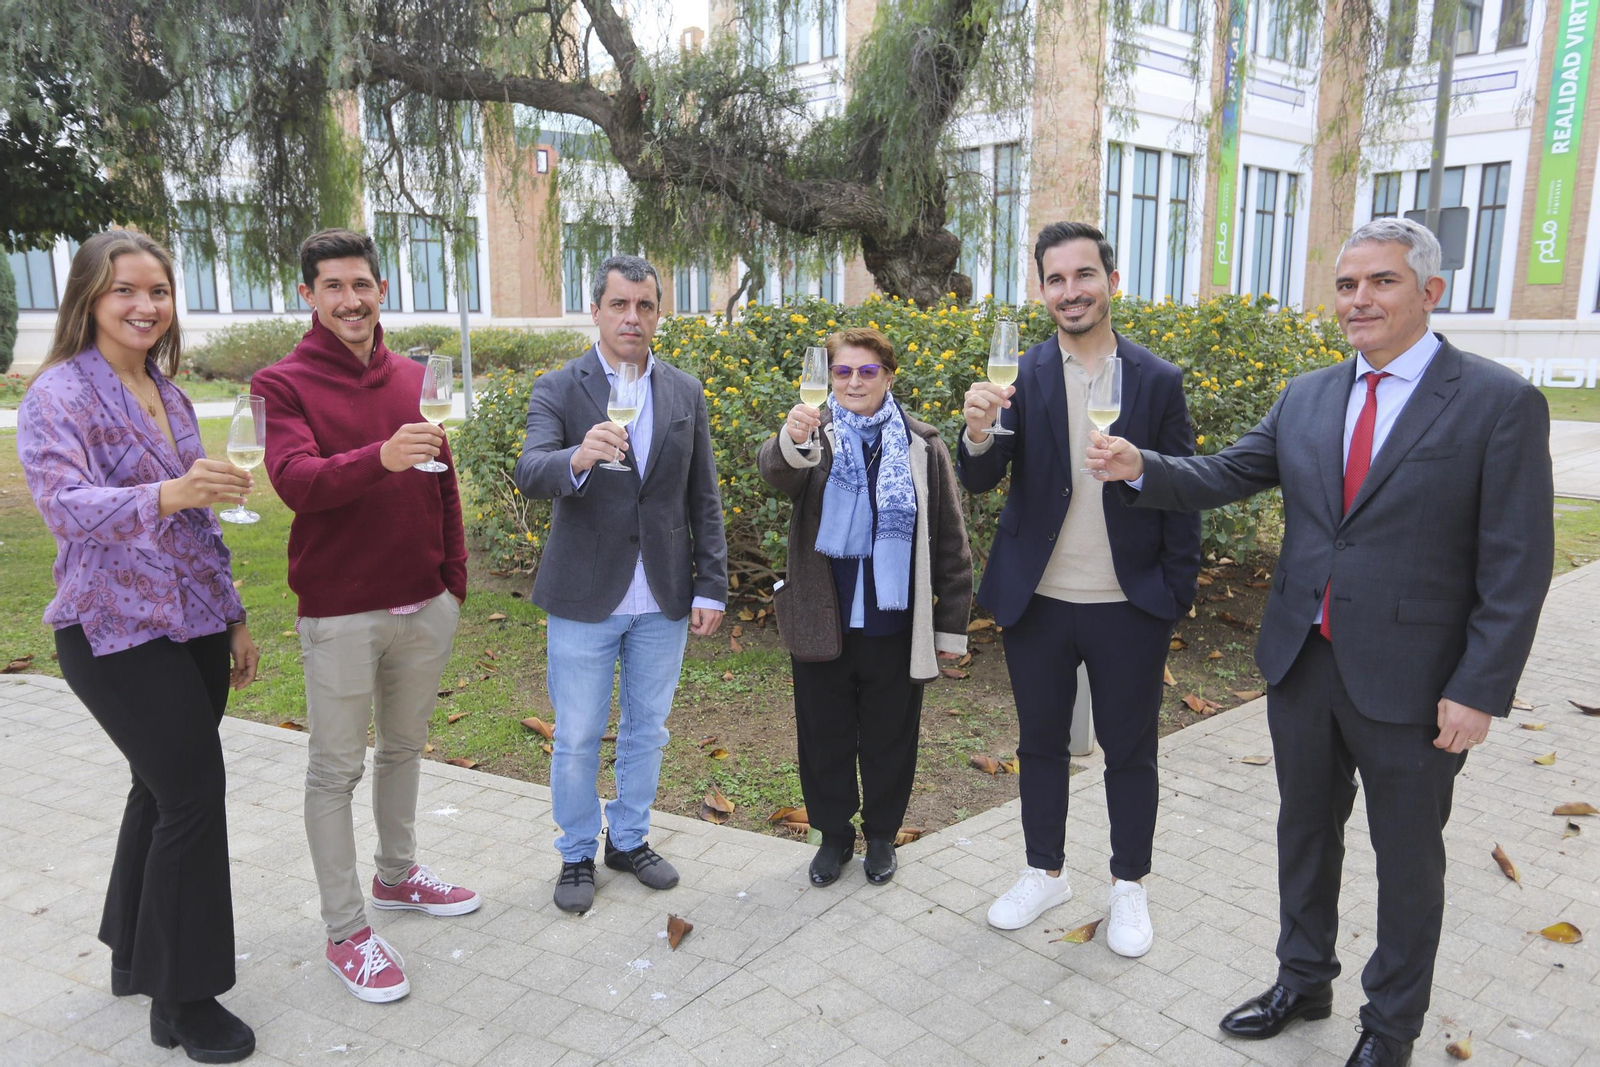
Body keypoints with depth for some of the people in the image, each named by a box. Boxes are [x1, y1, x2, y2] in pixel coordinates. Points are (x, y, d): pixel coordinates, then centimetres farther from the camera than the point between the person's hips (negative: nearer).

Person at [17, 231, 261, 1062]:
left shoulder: (168, 394, 11)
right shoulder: (59, 395, -9)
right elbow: (66, 505, -25)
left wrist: (234, 616, 16)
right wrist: (168, 494, -44)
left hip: (193, 624, 7)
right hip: (118, 635, -7)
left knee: (163, 790, 14)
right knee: (195, 795, -8)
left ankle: (135, 955, 33)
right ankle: (182, 1000, 8)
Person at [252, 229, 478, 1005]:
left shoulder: (414, 380, 8)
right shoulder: (284, 384, -6)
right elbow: (295, 481, -22)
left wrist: (454, 582, 12)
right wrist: (379, 456, -40)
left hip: (424, 606, 5)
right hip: (340, 613, -5)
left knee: (405, 746, 19)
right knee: (336, 768, 5)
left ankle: (398, 874, 38)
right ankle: (346, 932, 16)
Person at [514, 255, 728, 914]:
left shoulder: (685, 393, 5)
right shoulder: (558, 390, -5)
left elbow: (703, 499, 6)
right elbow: (529, 474, -22)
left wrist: (711, 587, 2)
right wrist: (578, 458, -43)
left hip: (664, 599, 3)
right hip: (585, 598, -3)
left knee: (647, 730, 16)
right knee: (577, 738, 8)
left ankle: (629, 839, 36)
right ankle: (577, 854, 29)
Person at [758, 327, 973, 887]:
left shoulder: (922, 446, -1)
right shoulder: (816, 436, -2)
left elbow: (950, 542, 2)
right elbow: (777, 474, -26)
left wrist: (952, 625, 1)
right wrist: (790, 443, -49)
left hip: (893, 625, 0)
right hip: (822, 623, 0)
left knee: (889, 738, 15)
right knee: (825, 737, 14)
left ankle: (882, 835, 37)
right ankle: (834, 833, 35)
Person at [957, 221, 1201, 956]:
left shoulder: (1158, 380, -3)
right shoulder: (1017, 377, -3)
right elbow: (979, 481, -10)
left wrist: (1178, 595, -5)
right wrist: (978, 435, -32)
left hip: (1130, 606, -1)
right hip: (1038, 601, 1)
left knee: (1130, 751, 13)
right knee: (1040, 743, 16)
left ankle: (1129, 886, 33)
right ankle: (1045, 872, 36)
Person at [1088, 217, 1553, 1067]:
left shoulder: (1501, 404, -11)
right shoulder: (1306, 399, 5)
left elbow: (1516, 567, -12)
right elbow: (1225, 475, 1)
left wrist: (1479, 692, -15)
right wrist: (1141, 469, -18)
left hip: (1412, 681, -4)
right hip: (1302, 664, 5)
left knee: (1406, 858, 14)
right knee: (1305, 832, 20)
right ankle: (1303, 982, 42)